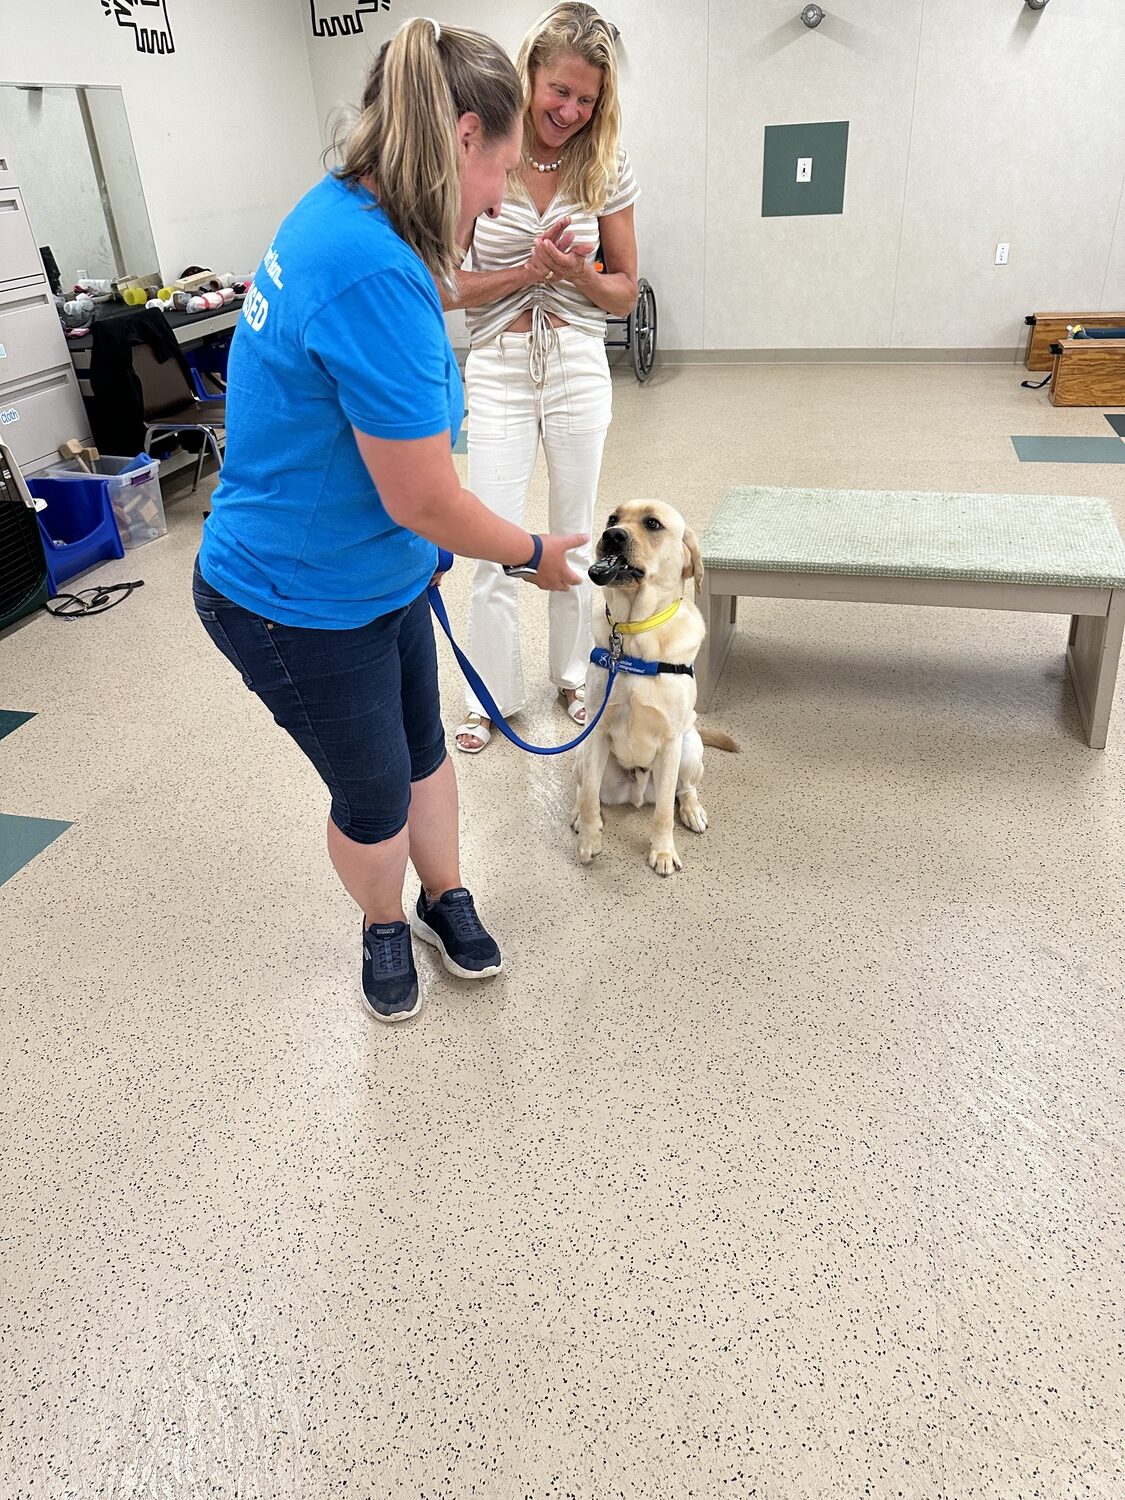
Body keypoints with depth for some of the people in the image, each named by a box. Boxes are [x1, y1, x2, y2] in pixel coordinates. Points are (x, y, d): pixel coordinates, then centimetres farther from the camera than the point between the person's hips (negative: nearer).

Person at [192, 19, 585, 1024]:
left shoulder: (343, 215, 0)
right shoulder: (377, 280, -32)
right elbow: (425, 502, -26)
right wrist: (535, 553, -8)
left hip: (383, 574, 9)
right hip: (303, 605, -9)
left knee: (423, 745, 20)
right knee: (375, 794, 11)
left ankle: (446, 899, 42)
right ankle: (385, 929, 39)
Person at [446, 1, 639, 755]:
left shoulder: (606, 168, -1)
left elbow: (626, 291, 4)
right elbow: (445, 286, -6)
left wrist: (576, 273, -16)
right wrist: (525, 272, -19)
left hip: (578, 367, 2)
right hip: (499, 372, -2)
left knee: (576, 536, 11)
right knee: (496, 548, -1)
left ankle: (572, 673, 30)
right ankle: (491, 694, 17)